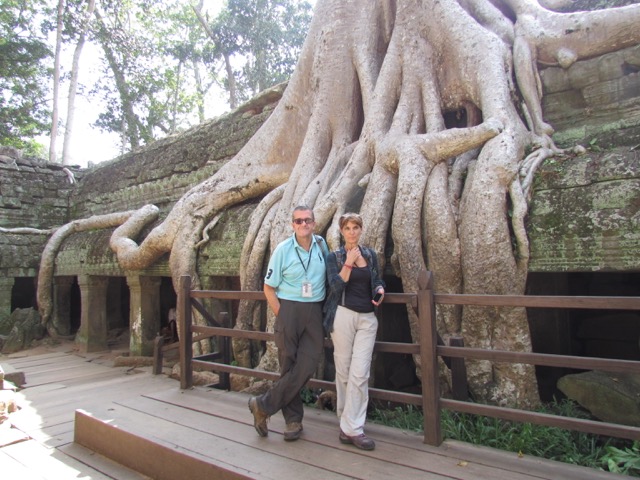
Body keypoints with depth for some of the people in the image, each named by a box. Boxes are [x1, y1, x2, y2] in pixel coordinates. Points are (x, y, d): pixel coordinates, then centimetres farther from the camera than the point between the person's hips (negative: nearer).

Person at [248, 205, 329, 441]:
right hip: (289, 309, -3)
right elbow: (269, 288, -1)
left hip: (315, 311, 3)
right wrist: (281, 316, -8)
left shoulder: (321, 244, 4)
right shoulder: (283, 250, -5)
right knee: (289, 366, 4)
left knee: (306, 366, -6)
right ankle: (293, 419, 21)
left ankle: (263, 405, 9)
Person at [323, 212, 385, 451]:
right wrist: (349, 262, -14)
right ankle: (348, 419, 21)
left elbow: (377, 280, 21)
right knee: (343, 371, 4)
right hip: (343, 315, -2)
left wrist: (380, 289, 0)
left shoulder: (370, 255, 12)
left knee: (360, 373, -4)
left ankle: (351, 428, 3)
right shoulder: (334, 256, 2)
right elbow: (335, 286, -10)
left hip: (367, 318, 3)